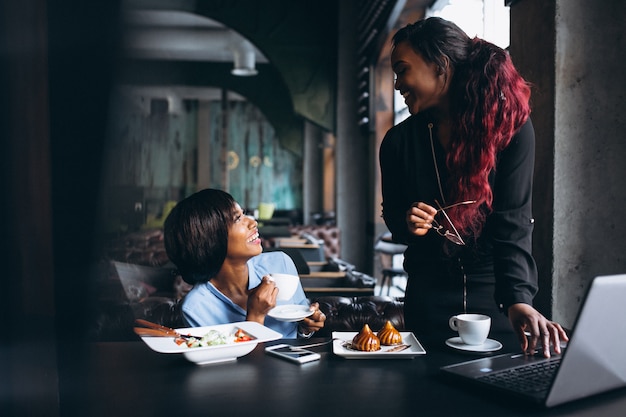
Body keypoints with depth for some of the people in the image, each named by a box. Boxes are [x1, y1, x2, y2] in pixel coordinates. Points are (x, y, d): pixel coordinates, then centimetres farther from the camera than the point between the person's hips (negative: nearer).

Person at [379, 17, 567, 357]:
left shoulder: (510, 127, -11)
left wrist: (518, 298, -28)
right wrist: (407, 224, -14)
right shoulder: (398, 141, -2)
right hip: (429, 294, 3)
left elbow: (513, 222, -17)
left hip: (495, 290, -2)